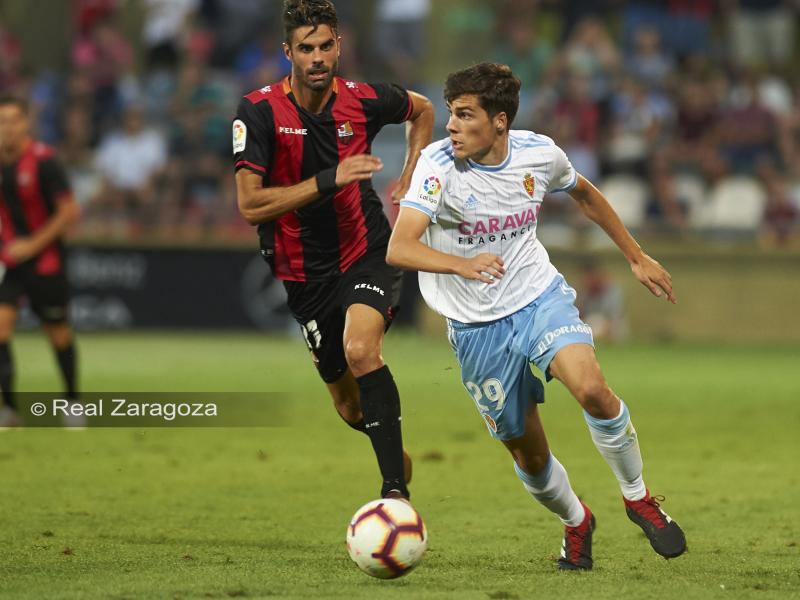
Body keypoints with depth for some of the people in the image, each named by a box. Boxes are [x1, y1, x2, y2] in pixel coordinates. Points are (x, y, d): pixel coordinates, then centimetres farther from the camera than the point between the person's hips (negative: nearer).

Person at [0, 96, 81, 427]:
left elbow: (70, 211, -14)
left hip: (45, 258, -4)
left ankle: (73, 402, 28)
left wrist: (33, 244, -17)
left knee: (58, 332, 8)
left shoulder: (42, 160, -14)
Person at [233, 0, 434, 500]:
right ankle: (397, 454, 44)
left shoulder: (364, 101, -7)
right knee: (350, 407, 9)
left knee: (360, 350, -31)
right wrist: (330, 179, -27)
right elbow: (251, 206, -21)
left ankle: (396, 490, -30)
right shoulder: (260, 112, -14)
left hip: (369, 255, -1)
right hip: (305, 273, 1)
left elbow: (422, 110, 17)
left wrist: (409, 182, 8)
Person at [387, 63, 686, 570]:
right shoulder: (439, 164, -20)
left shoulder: (539, 153, -9)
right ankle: (576, 521, 38)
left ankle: (638, 498, -2)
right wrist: (462, 265, -50)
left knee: (592, 389, -26)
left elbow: (585, 194, 15)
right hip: (477, 326, -1)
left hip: (541, 298, 1)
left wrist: (637, 257, 19)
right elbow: (399, 248, -32)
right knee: (529, 456, 5)